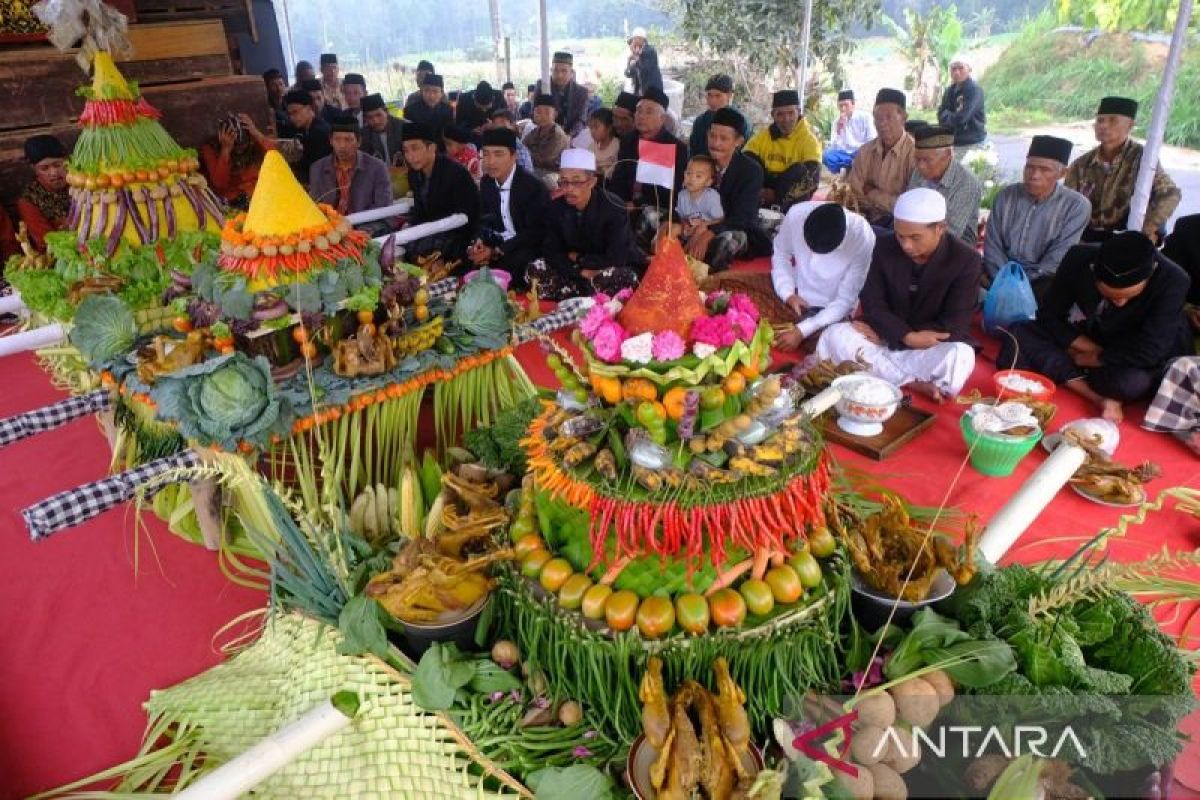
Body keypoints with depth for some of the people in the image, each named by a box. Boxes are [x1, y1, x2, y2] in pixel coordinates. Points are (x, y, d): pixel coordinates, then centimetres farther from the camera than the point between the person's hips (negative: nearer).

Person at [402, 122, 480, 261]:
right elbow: (420, 210, 11)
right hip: (433, 232, 7)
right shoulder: (414, 173, 3)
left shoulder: (457, 173, -19)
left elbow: (464, 219, -20)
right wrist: (410, 227, -8)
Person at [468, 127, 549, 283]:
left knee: (511, 264, -36)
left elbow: (534, 233, -20)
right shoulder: (486, 182, 3)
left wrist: (497, 252, -25)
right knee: (466, 257, -17)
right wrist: (480, 242, -16)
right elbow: (484, 220, 9)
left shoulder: (534, 187, -18)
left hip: (529, 246, -6)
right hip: (497, 241, 6)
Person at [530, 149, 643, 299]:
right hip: (576, 273, 5)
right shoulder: (556, 207, -7)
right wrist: (581, 271, -24)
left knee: (609, 278, -39)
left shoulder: (614, 208, -21)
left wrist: (578, 258, -13)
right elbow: (551, 252, -9)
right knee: (535, 270, -14)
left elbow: (615, 260, -25)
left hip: (616, 270, -5)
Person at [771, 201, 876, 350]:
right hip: (795, 298, 3)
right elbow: (781, 254, -1)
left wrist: (801, 331, -29)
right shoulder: (796, 214, -22)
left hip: (831, 311, -3)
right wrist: (788, 294, -17)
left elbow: (845, 301, -21)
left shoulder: (863, 239, -27)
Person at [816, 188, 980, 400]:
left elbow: (954, 327, -17)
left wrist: (886, 336, -19)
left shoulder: (965, 260, -15)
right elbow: (872, 303, -7)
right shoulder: (884, 246, -7)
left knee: (959, 358, -37)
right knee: (834, 336, -24)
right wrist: (907, 336, -25)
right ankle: (913, 384, -28)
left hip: (933, 349, -3)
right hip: (886, 340, 3)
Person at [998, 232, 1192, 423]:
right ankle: (1100, 397, -26)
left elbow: (1147, 353, -31)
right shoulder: (1079, 258, -22)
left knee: (1132, 381, -39)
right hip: (1086, 339, 4)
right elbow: (1049, 317, -12)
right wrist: (1094, 349, -22)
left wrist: (1081, 358, -22)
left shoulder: (1173, 281, -29)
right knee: (1019, 335, -23)